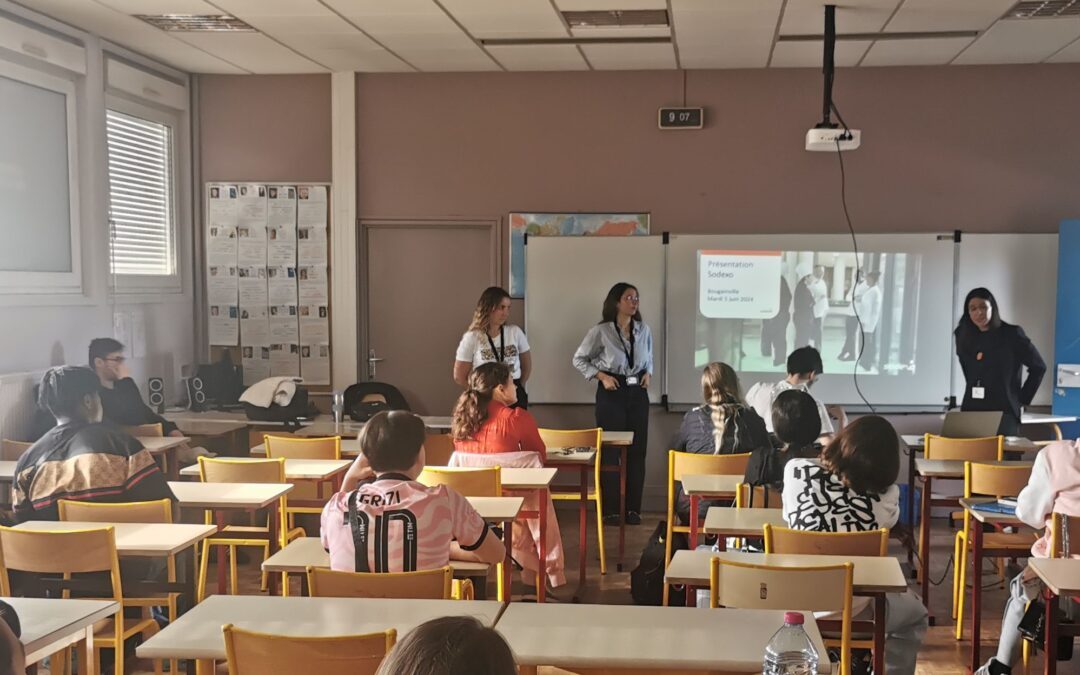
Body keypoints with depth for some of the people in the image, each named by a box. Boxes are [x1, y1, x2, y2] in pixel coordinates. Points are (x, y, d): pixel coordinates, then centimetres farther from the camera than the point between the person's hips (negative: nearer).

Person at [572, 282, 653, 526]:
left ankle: (633, 508, 12)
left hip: (638, 393, 4)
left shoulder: (644, 330, 6)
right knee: (610, 451, -1)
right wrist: (602, 377, -9)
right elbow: (579, 359, 1)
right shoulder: (600, 331, -7)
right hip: (611, 393, -4)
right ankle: (610, 510, 6)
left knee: (637, 451, 4)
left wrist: (648, 374, 1)